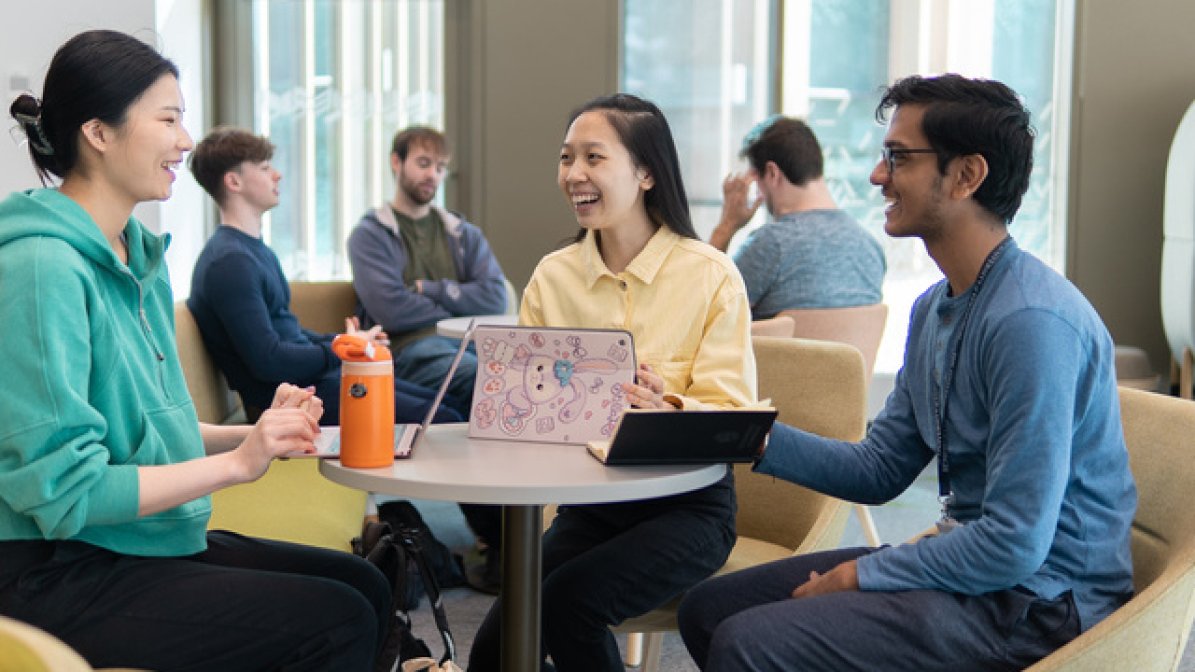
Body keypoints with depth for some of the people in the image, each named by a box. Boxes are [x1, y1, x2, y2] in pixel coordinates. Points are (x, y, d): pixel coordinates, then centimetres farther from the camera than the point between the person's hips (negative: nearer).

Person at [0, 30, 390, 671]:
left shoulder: (138, 256, 10)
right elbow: (63, 488, -22)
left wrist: (256, 433, 1)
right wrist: (235, 462, -18)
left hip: (150, 541, 9)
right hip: (56, 574, -9)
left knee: (364, 586, 6)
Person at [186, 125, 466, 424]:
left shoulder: (259, 251, 18)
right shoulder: (229, 262, -16)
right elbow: (269, 361, -23)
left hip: (316, 374, 11)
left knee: (451, 405, 7)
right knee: (444, 421, -17)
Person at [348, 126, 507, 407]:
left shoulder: (464, 233, 24)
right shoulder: (369, 234, 9)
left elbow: (495, 298, 8)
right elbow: (392, 311, -6)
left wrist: (427, 289, 1)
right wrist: (456, 306, 7)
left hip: (470, 341, 4)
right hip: (410, 346, -4)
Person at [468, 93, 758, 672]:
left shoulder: (711, 276, -7)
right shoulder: (552, 276, 7)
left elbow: (733, 417, -11)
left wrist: (668, 412, -32)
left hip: (686, 504, -3)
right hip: (588, 499, 4)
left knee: (567, 600, -26)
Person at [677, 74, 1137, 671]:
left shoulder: (1032, 323, -23)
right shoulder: (935, 309, 9)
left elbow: (1015, 544, -26)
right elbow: (880, 470, 12)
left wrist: (861, 574, -14)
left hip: (1036, 604, -9)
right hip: (969, 556, 9)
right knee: (707, 609, 8)